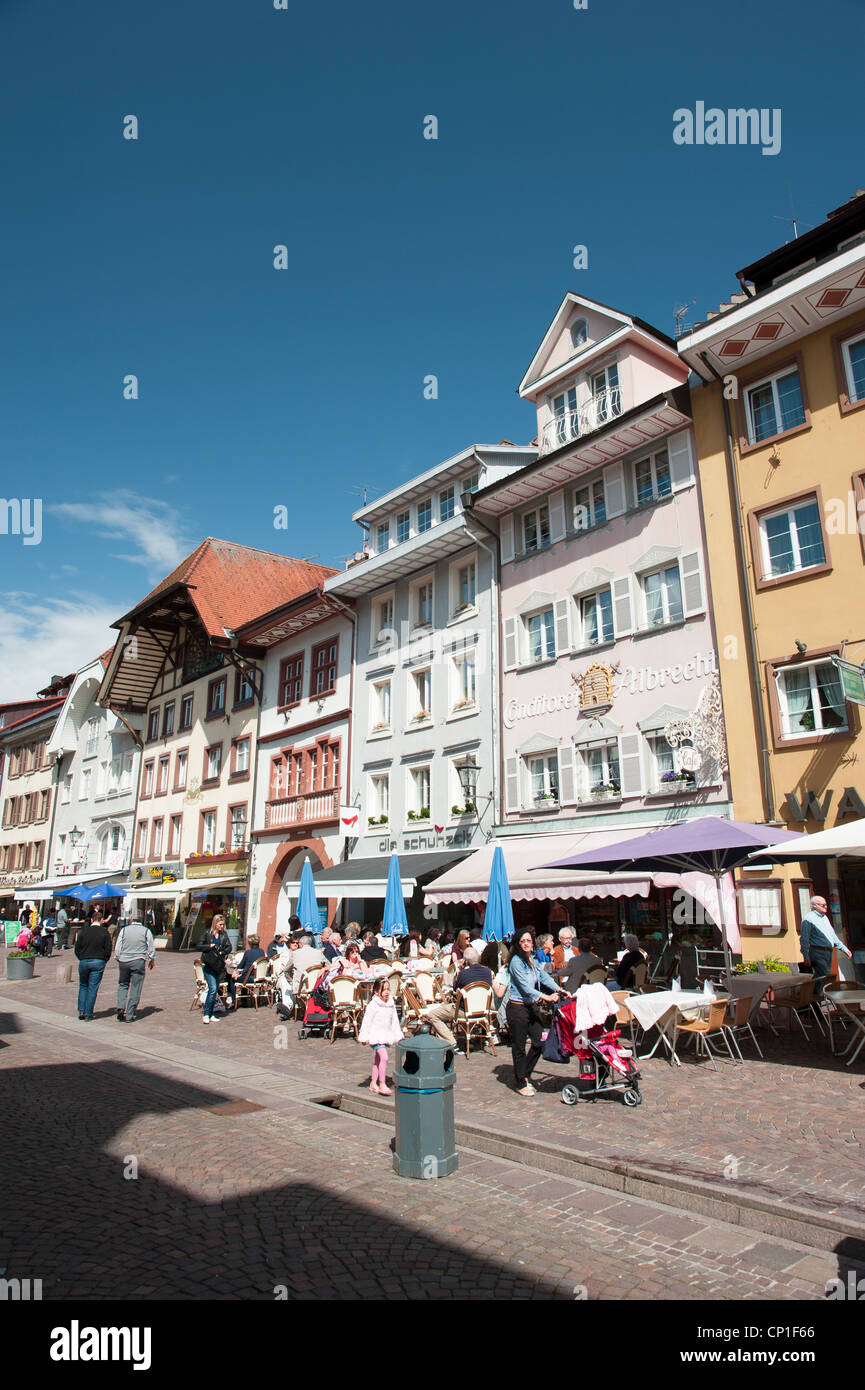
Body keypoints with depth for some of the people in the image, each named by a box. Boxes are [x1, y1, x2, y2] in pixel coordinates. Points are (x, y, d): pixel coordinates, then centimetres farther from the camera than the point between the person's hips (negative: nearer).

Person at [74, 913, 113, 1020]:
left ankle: (81, 1010, 11)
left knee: (83, 986, 20)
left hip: (84, 962, 1)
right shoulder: (104, 933, -1)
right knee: (93, 988, 4)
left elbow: (77, 949, 4)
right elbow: (108, 950, -4)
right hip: (98, 962, -1)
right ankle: (88, 1014, 5)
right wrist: (104, 961, 9)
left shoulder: (84, 932, 3)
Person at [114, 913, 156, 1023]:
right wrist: (152, 960, 19)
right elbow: (151, 948, 3)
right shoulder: (146, 931, -3)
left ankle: (120, 1008, 0)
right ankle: (129, 1015, 4)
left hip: (123, 961, 2)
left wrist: (118, 959, 17)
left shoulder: (124, 930, 0)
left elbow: (117, 948, 2)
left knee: (122, 985, 18)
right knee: (135, 989, 4)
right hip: (139, 962, -2)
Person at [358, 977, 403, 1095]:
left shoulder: (391, 1004, 7)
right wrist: (364, 1037, -12)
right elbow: (366, 1021, -11)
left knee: (378, 1059, 14)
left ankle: (373, 1083, 25)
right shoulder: (373, 1005, -13)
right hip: (375, 1035, -7)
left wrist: (398, 1034, 17)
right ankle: (382, 1084, -14)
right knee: (384, 1057, -18)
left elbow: (394, 1021, 16)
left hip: (386, 1035, 7)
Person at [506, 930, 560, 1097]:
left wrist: (560, 990, -4)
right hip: (517, 1008, -7)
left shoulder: (534, 961, 10)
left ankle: (526, 1075, 28)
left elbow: (545, 977, 9)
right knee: (519, 1047, 2)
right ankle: (521, 1084, 16)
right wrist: (545, 997, -25)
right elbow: (525, 986, -20)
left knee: (539, 1042, 8)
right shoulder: (516, 961, -15)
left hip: (532, 1007, 8)